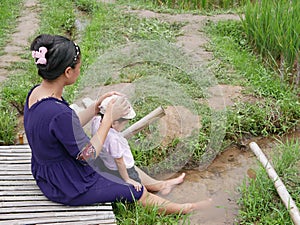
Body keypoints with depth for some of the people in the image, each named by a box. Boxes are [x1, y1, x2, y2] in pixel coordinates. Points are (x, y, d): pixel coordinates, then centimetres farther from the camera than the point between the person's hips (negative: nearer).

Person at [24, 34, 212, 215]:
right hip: (68, 187, -9)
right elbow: (88, 155, -23)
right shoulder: (59, 114, -37)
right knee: (138, 192, 12)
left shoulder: (36, 93, -8)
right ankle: (182, 209, 36)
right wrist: (109, 117, -16)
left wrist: (95, 108, -3)